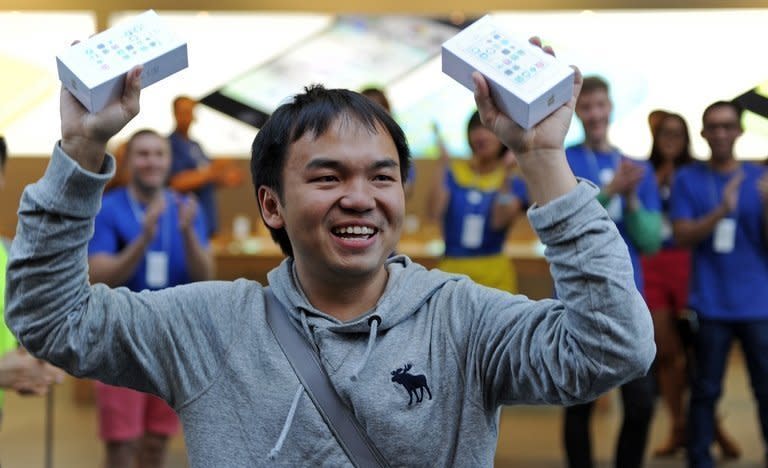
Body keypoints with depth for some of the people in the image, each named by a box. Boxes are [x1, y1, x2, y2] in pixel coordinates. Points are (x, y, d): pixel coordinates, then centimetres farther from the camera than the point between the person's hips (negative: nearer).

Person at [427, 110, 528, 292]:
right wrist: (442, 169, -11)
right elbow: (434, 212, -7)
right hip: (452, 268, 1)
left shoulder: (513, 183, 5)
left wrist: (505, 175, -14)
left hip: (493, 272, 0)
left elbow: (499, 221, -11)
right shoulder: (453, 173, 6)